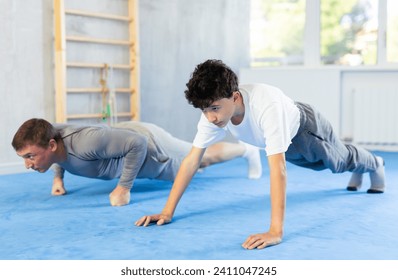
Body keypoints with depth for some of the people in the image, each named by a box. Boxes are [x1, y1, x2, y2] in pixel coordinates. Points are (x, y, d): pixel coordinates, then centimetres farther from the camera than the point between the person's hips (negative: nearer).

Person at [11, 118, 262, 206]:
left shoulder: (86, 143, -44)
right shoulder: (49, 134, -19)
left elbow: (138, 143, -40)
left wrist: (124, 189, -36)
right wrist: (58, 177, -3)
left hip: (150, 147, -7)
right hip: (127, 133, 7)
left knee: (206, 157, 18)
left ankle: (248, 150, 44)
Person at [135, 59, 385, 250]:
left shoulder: (268, 106, -52)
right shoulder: (213, 108, -34)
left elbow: (277, 168, -57)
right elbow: (192, 160, -30)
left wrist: (275, 231, -61)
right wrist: (168, 211, -34)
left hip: (305, 128, -5)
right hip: (287, 141, 5)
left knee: (340, 160, 26)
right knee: (319, 164, 34)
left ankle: (375, 165, 64)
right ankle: (358, 171, 70)